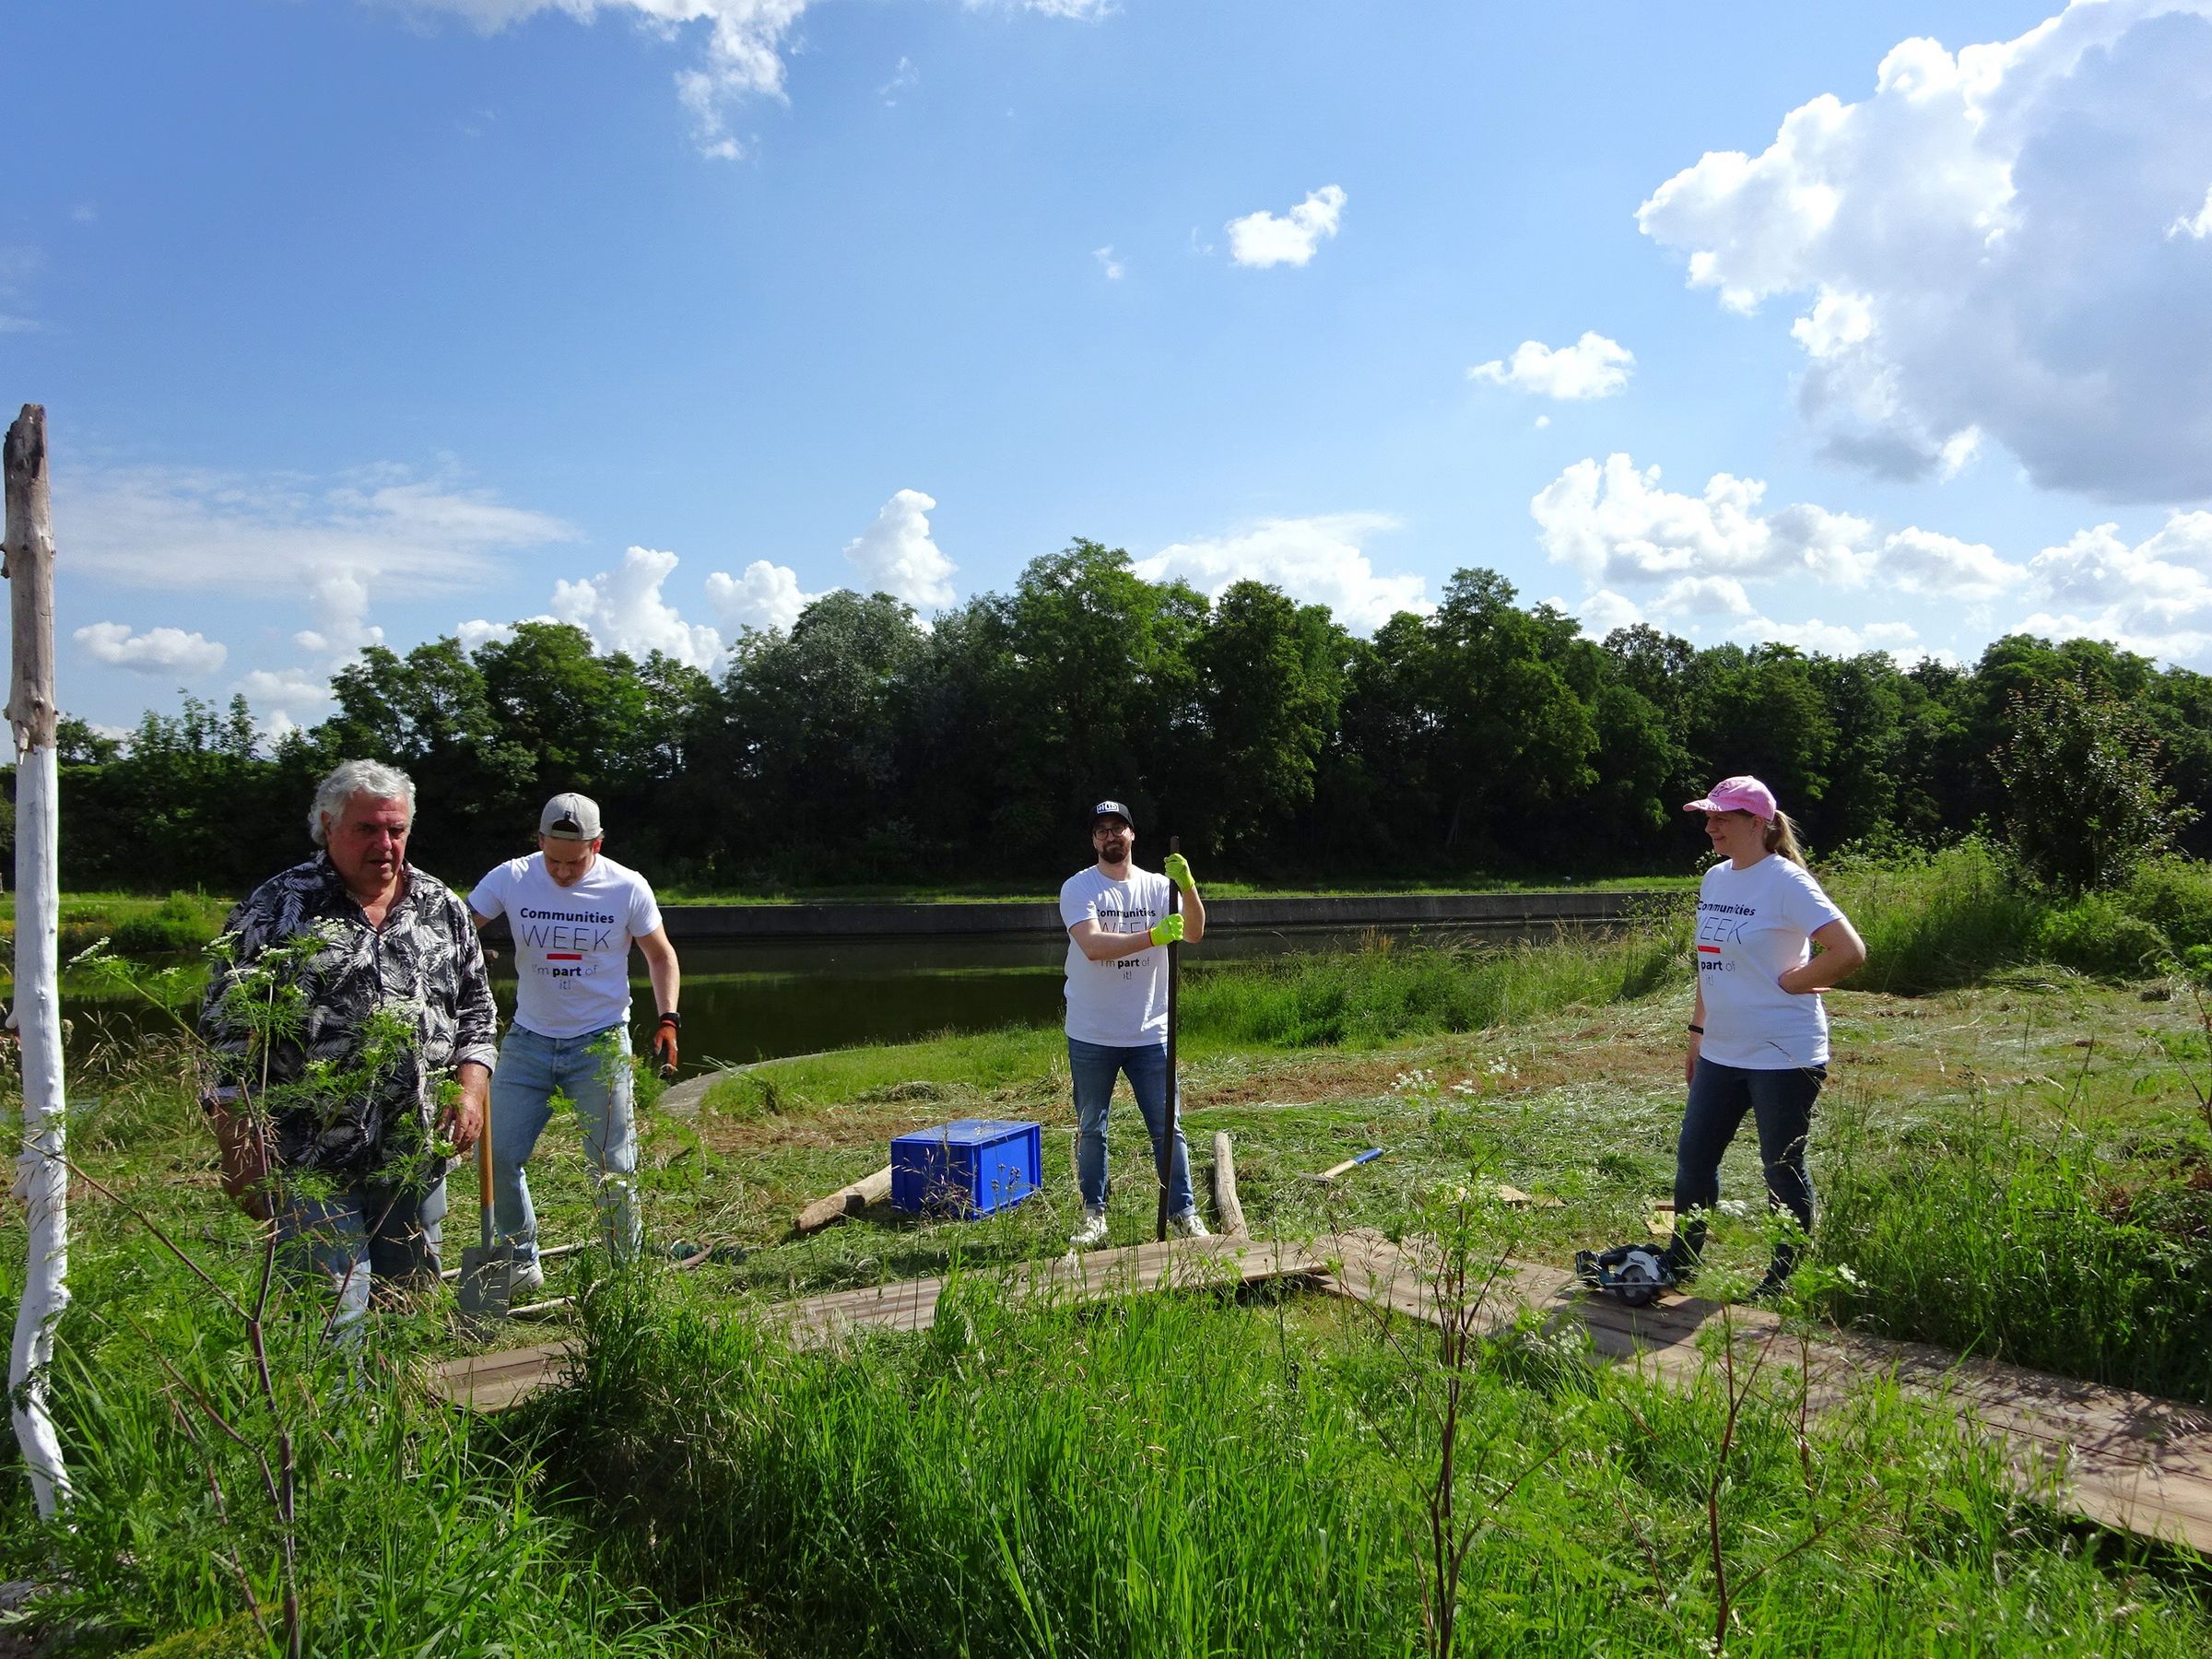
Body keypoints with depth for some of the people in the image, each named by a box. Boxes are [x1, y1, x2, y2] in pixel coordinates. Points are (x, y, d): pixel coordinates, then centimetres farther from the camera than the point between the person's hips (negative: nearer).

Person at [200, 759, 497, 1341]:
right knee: (333, 1322, -3)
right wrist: (241, 1154, -9)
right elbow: (227, 1037, -6)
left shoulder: (443, 908, 7)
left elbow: (475, 1011, 15)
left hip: (418, 1159, 4)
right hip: (310, 1166, -4)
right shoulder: (274, 910, -5)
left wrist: (470, 1087, -1)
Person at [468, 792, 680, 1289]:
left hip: (601, 1043, -2)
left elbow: (660, 954, 4)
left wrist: (668, 1019, -7)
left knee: (614, 1167, 1)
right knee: (498, 1154, 0)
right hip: (528, 1040, 2)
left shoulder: (628, 888, -7)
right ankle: (521, 1264, 19)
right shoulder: (511, 879, -6)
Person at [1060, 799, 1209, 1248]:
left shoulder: (1158, 886, 3)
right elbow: (1094, 945, -22)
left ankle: (1183, 1211, 18)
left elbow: (1194, 932, -10)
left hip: (1150, 1033, 1)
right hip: (1091, 1037, -1)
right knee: (1090, 1128, 10)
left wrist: (1187, 886, -26)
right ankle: (1094, 1214, 23)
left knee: (1168, 1126, 7)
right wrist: (1152, 936, -32)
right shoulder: (1077, 888, -6)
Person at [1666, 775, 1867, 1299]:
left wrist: (1788, 983, -14)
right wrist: (1698, 1030, 17)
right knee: (1693, 1157, 13)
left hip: (1783, 1054, -8)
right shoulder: (1715, 879, 10)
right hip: (1720, 1053, 8)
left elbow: (1850, 953, -22)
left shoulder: (1786, 882, -15)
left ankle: (1785, 1279, 22)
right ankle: (1680, 1262, 28)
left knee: (1783, 1170, 6)